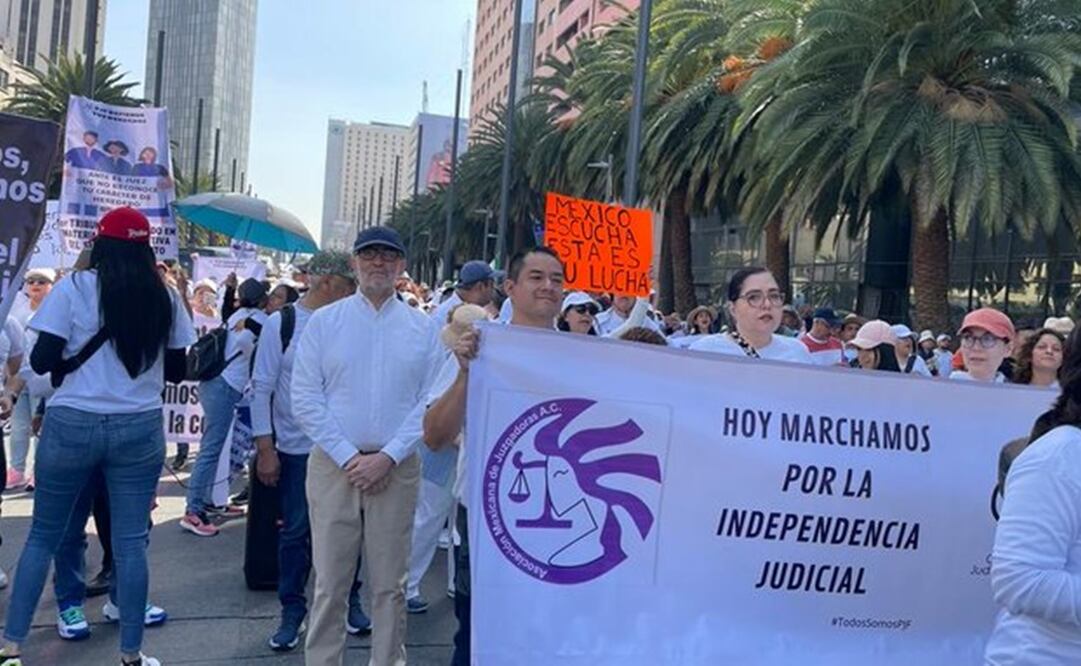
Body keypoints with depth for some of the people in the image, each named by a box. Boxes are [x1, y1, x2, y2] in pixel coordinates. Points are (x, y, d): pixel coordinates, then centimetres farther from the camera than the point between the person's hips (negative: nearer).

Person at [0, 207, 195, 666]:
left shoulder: (74, 288, -5)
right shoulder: (164, 298, 2)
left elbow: (42, 361, -7)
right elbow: (176, 370, 8)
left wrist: (71, 356, 14)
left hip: (72, 424, -1)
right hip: (139, 429, 1)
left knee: (43, 536, 13)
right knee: (131, 541, 6)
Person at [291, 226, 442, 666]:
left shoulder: (423, 328, 4)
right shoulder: (324, 321, 3)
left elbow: (431, 401, -1)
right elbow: (306, 399, -2)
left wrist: (388, 457, -10)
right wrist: (349, 458, -9)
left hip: (397, 468, 1)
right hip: (333, 464, 0)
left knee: (389, 583, 9)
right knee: (330, 582, 5)